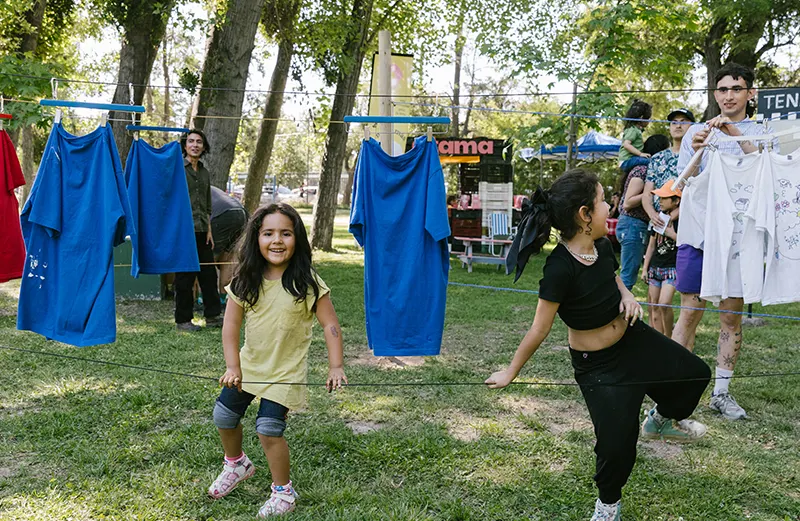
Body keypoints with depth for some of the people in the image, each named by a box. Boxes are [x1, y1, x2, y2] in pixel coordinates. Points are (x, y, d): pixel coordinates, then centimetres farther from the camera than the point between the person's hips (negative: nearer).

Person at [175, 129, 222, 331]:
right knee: (185, 276, -1)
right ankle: (183, 320, 8)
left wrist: (209, 229, 13)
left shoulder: (205, 173, 16)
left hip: (201, 231, 6)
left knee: (209, 273, 7)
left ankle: (212, 316, 16)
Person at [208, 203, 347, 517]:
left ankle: (283, 492, 11)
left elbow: (330, 325, -12)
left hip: (286, 370, -5)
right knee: (223, 416, 11)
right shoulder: (245, 281, -7)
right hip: (249, 365, 5)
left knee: (269, 428, -12)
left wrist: (335, 367, -17)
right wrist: (232, 367, -11)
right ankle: (236, 465, 42)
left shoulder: (307, 282, -16)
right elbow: (231, 324, -5)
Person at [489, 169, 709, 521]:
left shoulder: (602, 246, -11)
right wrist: (511, 373, -16)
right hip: (597, 364, -7)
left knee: (695, 374, 18)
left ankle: (662, 419, 51)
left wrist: (627, 295, -8)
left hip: (633, 337, 8)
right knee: (616, 442, -7)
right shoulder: (560, 268, -34)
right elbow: (539, 329, -24)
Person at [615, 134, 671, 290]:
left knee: (628, 275, 13)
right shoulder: (642, 170, -13)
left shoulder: (645, 169, 16)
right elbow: (627, 203, -17)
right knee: (628, 276, -8)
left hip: (636, 226, 10)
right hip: (633, 225, -10)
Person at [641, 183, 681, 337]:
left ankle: (668, 339, -3)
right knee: (654, 306, 3)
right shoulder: (659, 219, 11)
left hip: (672, 267, -6)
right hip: (655, 267, 6)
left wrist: (671, 233, -17)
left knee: (664, 304, -19)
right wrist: (645, 268, 13)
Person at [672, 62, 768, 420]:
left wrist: (736, 133, -20)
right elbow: (685, 187, 4)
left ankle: (722, 392, 17)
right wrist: (697, 153, -14)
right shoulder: (696, 132, 9)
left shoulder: (760, 134, 9)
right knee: (690, 313, -2)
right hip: (698, 232, -1)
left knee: (732, 315, 6)